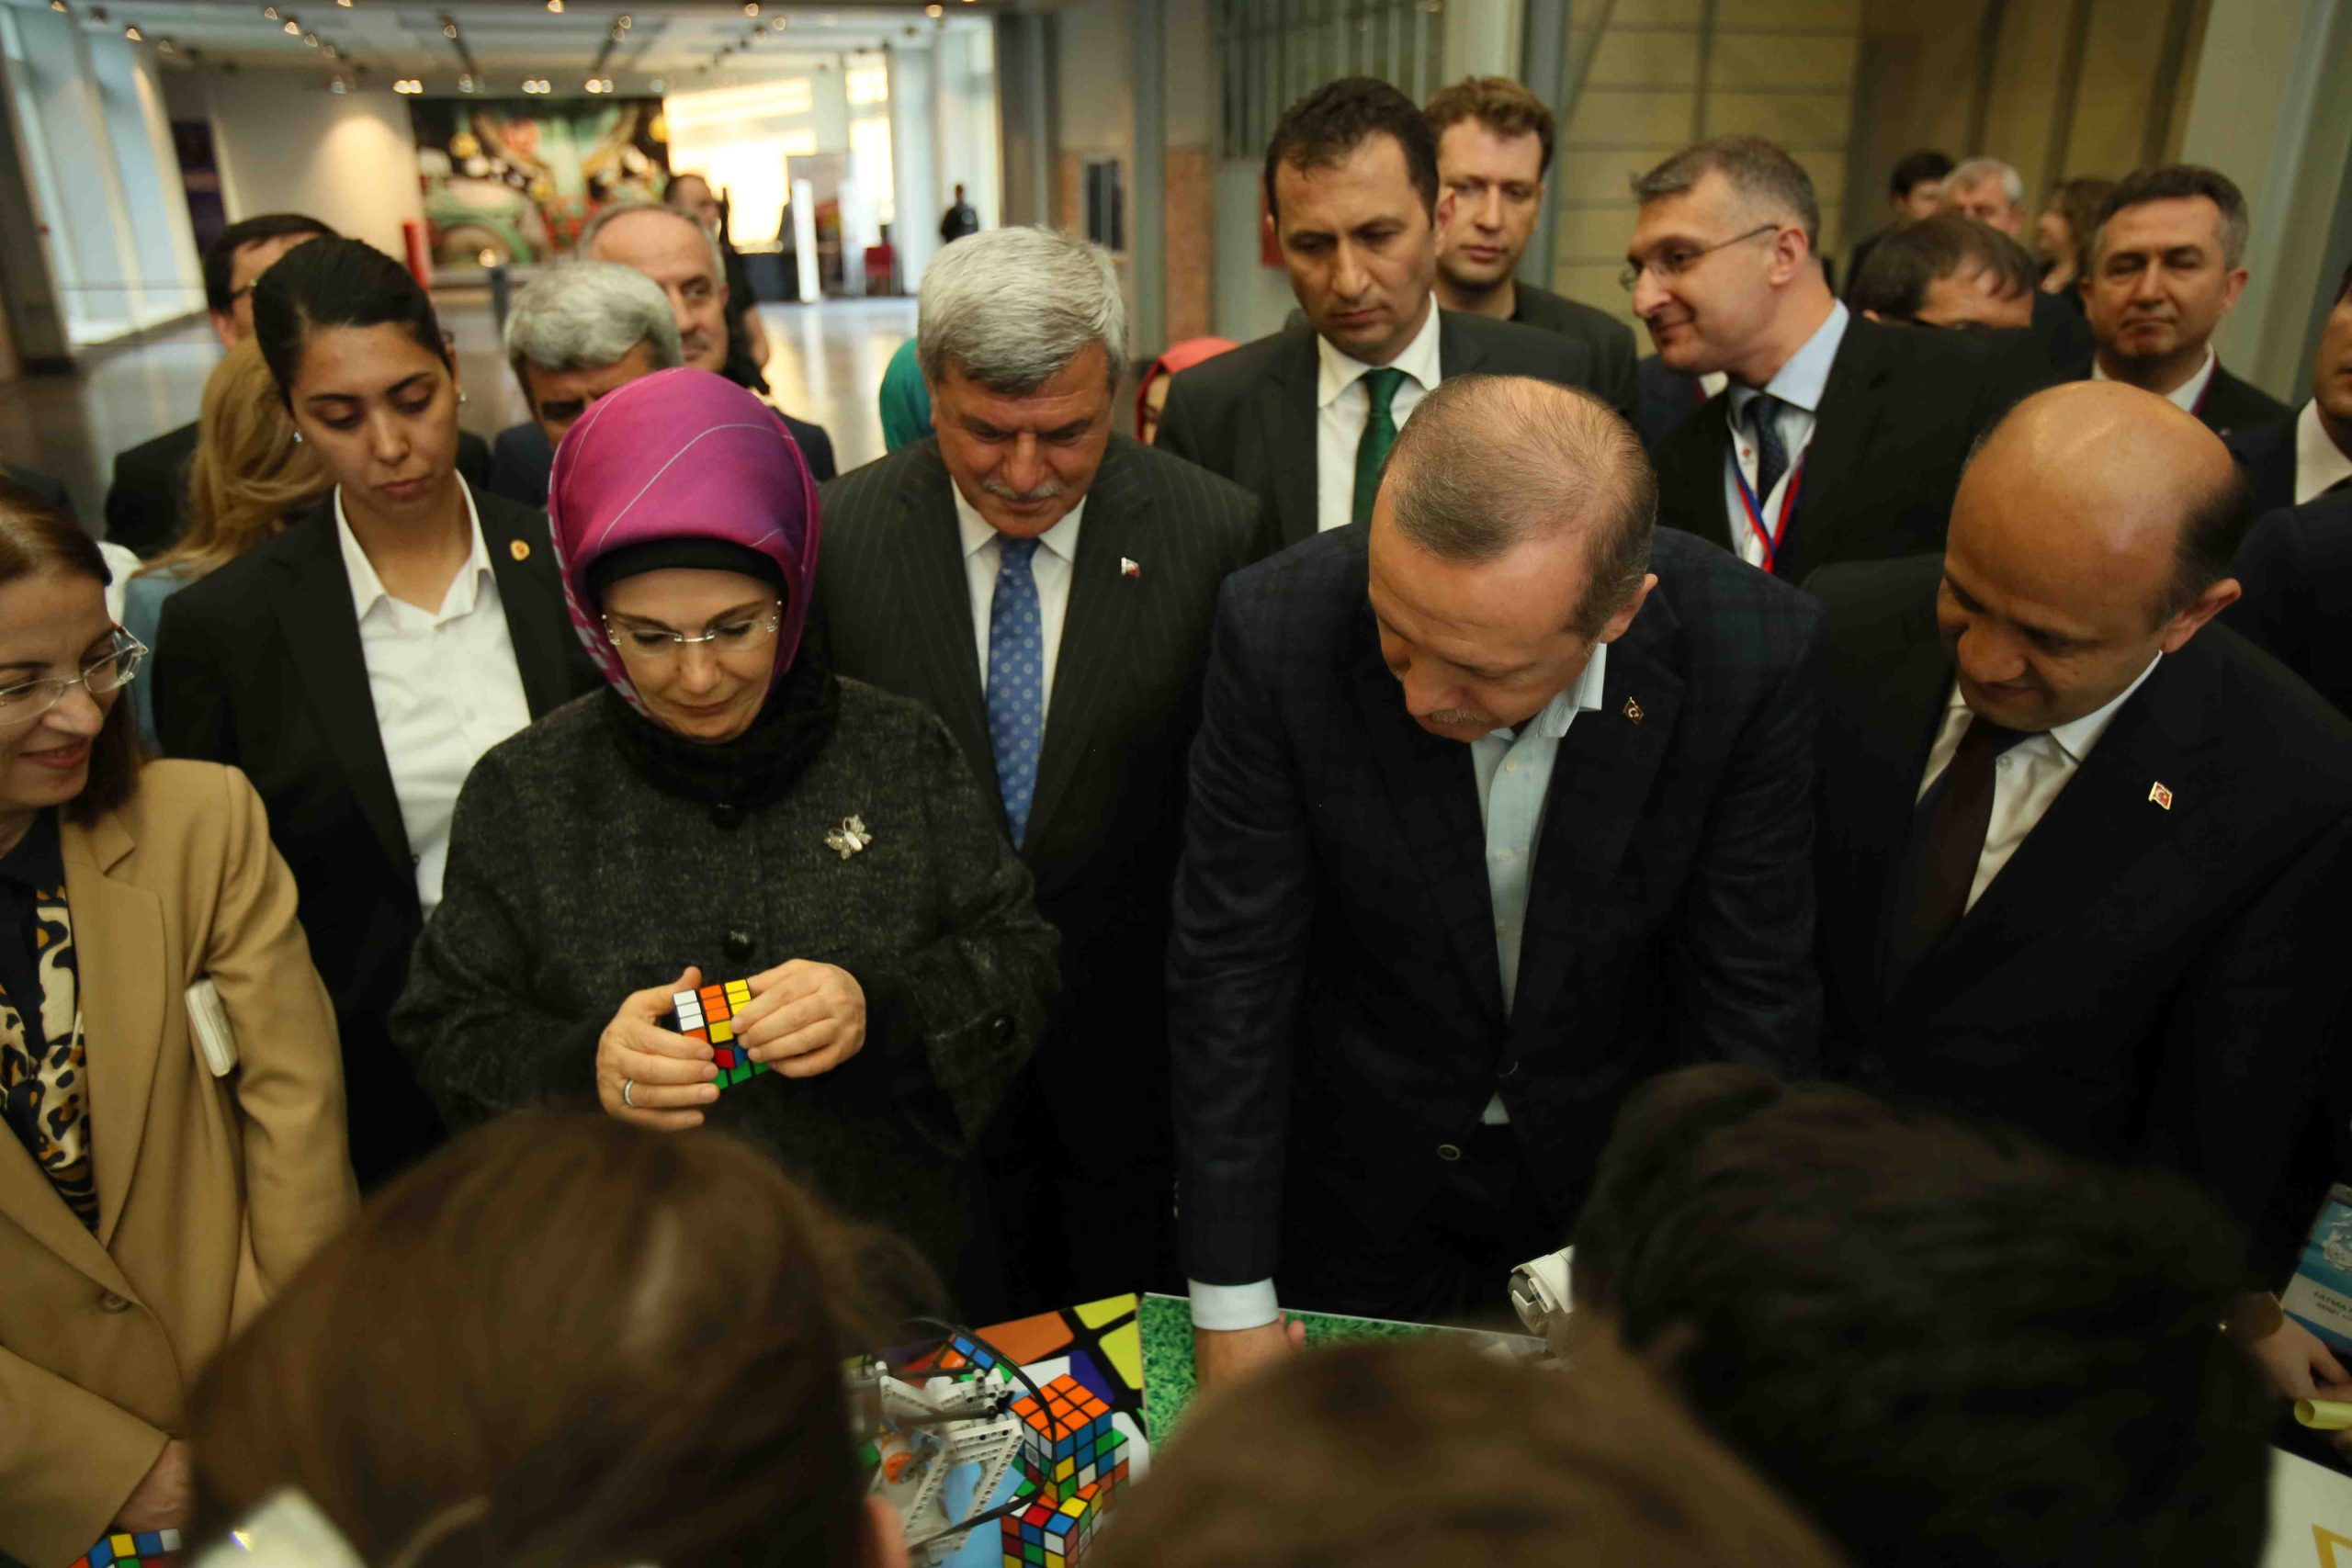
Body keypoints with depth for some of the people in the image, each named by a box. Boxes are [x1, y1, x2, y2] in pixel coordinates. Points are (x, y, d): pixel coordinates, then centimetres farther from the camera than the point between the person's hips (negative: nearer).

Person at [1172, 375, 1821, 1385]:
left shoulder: (1754, 651, -26)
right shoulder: (1280, 629, -28)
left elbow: (1751, 994, -16)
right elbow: (1233, 966, -20)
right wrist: (1231, 1302, -15)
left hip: (1613, 1158, 1)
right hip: (1361, 1175, 0)